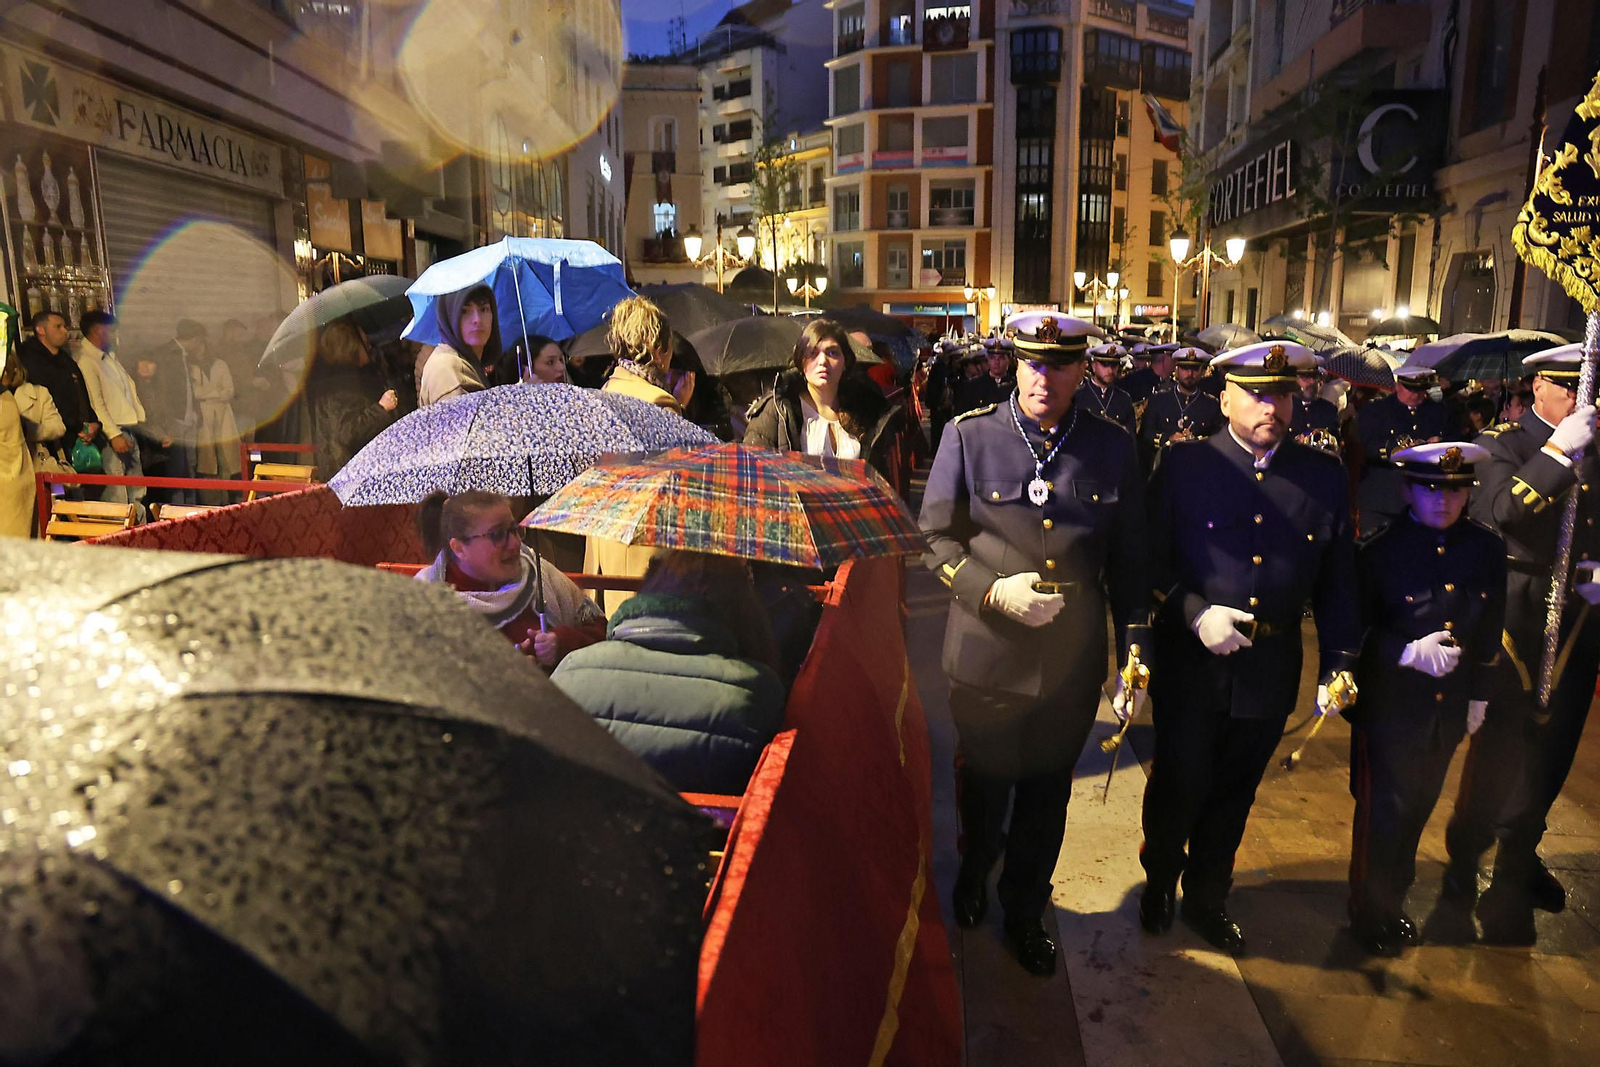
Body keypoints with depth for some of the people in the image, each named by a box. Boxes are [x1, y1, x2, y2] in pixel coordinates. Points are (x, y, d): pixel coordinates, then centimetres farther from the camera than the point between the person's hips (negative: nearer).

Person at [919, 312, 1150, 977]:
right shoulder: (968, 435, -8)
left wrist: (1134, 654, 2)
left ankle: (1025, 910, 42)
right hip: (986, 660, -1)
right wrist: (992, 591, -20)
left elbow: (1129, 562, 3)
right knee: (984, 783, 20)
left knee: (1046, 794, 18)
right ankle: (974, 872, 52)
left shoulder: (1113, 450, -2)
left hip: (1073, 666, 2)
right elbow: (935, 537, -5)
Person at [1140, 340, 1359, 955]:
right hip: (1189, 666, -2)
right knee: (1178, 787, 10)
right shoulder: (1183, 466, -6)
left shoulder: (1324, 477, 2)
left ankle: (1206, 898, 40)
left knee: (1232, 795, 18)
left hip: (1270, 672, 3)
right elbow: (1150, 561, -6)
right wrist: (1194, 613, -20)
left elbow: (1338, 582, 6)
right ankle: (1159, 884, 38)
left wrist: (1339, 666, 2)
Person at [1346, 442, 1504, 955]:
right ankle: (1371, 915, 25)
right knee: (1383, 813, 6)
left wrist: (1480, 695, 13)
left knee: (1417, 810, 17)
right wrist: (1409, 652, -23)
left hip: (1449, 710, 5)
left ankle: (1394, 901, 37)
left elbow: (1491, 629, 11)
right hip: (1389, 706, -4)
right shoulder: (1379, 550, -13)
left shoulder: (1487, 548, 2)